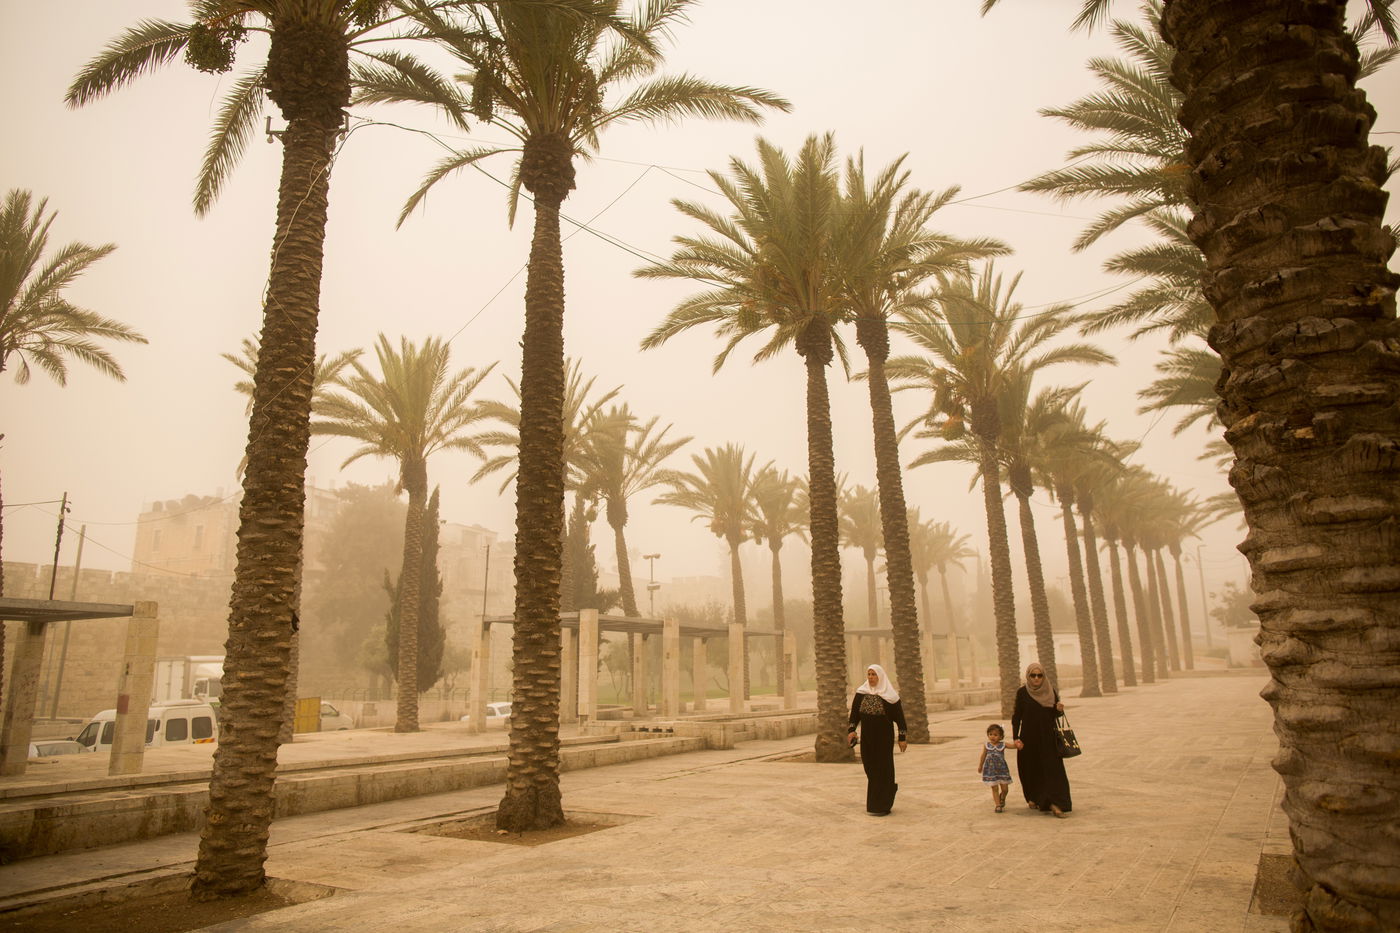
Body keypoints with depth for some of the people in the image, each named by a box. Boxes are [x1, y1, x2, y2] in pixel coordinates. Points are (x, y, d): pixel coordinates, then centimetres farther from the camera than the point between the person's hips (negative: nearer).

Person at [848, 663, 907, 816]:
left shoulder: (889, 695, -6)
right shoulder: (861, 693, 3)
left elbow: (899, 716, -5)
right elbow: (854, 714, 2)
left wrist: (903, 737, -9)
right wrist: (851, 730, -12)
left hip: (884, 737, -4)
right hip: (867, 737, 4)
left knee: (882, 768, -3)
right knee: (870, 768, 9)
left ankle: (882, 806, 4)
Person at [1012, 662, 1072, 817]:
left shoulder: (1051, 691, 2)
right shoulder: (1022, 692, -5)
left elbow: (1054, 715, 9)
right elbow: (1016, 716, -4)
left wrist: (1059, 709, -14)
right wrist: (1016, 738, -12)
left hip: (1047, 737, 1)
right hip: (1029, 738, -1)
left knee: (1053, 769, -8)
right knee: (1031, 769, 10)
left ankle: (1055, 804, -10)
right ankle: (1033, 798, 33)